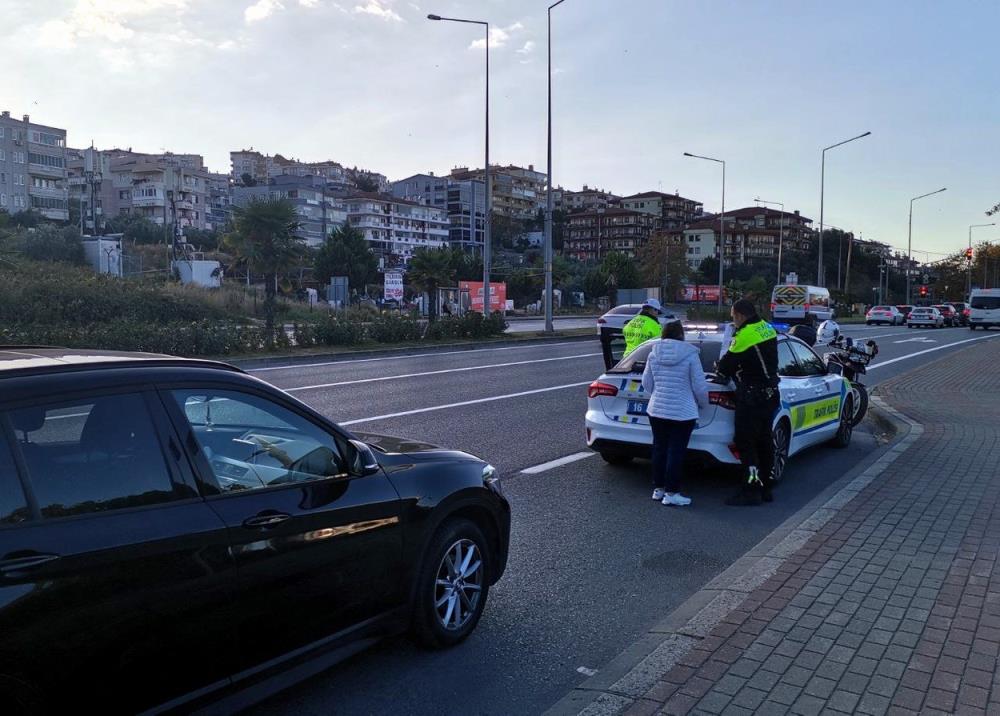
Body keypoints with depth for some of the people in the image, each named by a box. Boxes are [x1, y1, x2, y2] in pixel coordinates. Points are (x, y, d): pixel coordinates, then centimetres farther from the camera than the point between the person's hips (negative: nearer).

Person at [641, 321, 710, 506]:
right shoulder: (690, 355, -11)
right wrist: (703, 404, 10)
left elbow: (646, 383, 9)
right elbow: (699, 386, -8)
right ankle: (671, 493, 4)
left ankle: (658, 489, 22)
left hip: (656, 410, 5)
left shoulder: (654, 354, 2)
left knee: (659, 449, 14)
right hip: (682, 413, -5)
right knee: (676, 452, 1)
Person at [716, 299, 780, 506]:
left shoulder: (745, 335, -17)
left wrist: (720, 371, 13)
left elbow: (729, 362, -10)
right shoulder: (768, 329, 10)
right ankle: (765, 489, 22)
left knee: (746, 443, -4)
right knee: (764, 442, 14)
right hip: (770, 393, 9)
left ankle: (751, 490, -3)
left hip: (752, 397, -9)